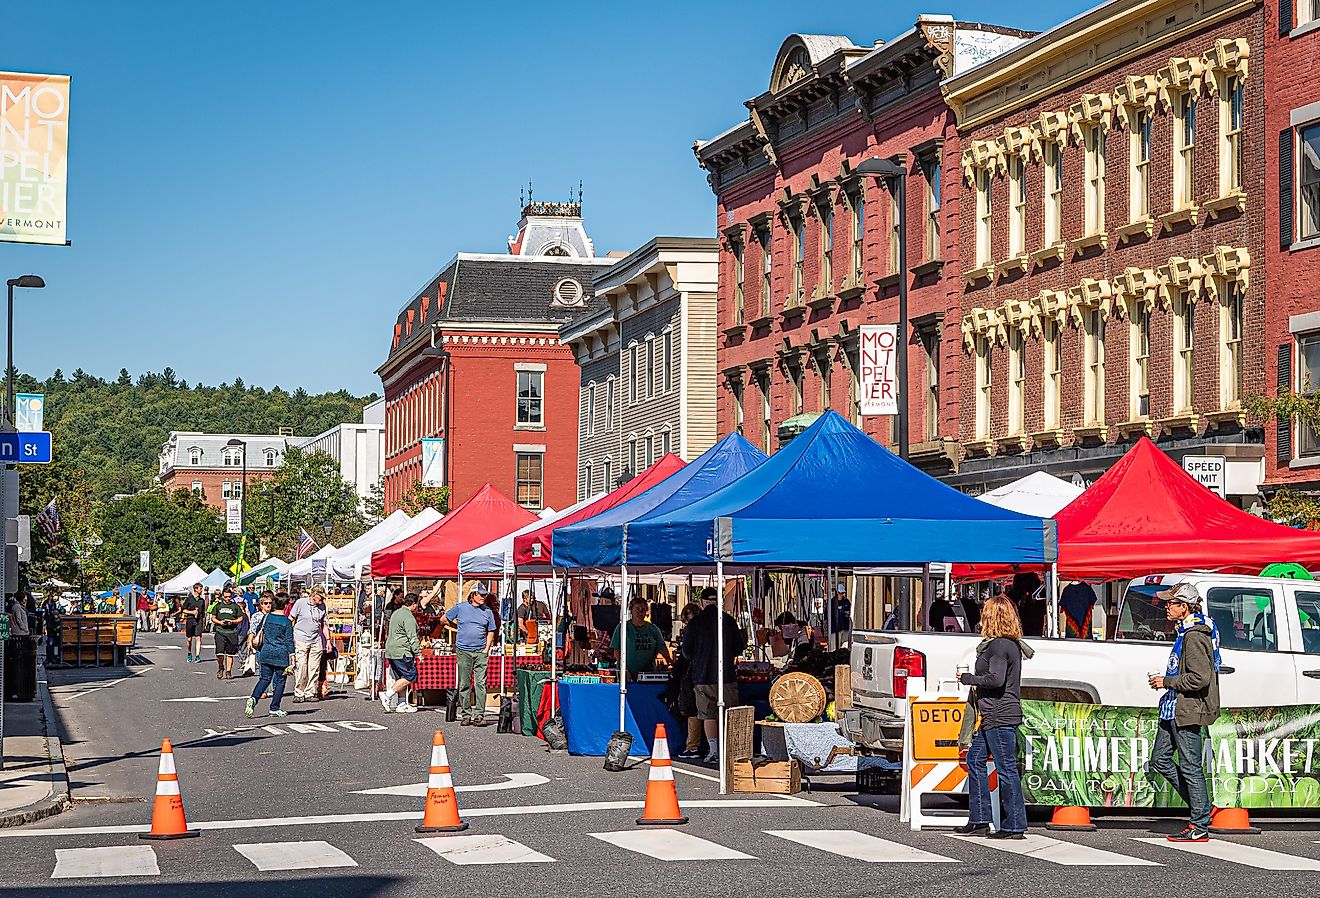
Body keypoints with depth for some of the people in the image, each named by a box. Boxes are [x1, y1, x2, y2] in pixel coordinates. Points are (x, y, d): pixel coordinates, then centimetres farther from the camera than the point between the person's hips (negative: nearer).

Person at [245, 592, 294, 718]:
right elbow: (289, 642, -8)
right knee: (280, 681, 8)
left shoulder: (266, 617, 3)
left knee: (264, 678, 11)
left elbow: (257, 630, 18)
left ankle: (253, 698, -13)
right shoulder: (286, 622, -9)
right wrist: (291, 661, -5)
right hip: (281, 655, -4)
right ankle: (274, 708, 10)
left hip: (266, 652, 4)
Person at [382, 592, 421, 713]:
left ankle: (402, 704, 10)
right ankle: (387, 695, -13)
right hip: (402, 652, -10)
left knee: (401, 678, 12)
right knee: (410, 677, -8)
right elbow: (412, 637, -17)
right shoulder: (408, 617, -13)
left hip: (391, 651, 10)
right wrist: (418, 652, -15)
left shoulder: (396, 613, 19)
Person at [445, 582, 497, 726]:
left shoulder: (487, 611, 8)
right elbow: (444, 619, 15)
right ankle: (466, 715, 8)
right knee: (464, 685, 2)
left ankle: (479, 715, -8)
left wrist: (487, 649, 1)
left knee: (480, 683, -7)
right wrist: (459, 626, 14)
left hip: (481, 651, 1)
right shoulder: (460, 608, 3)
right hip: (463, 651, -1)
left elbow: (491, 632, 12)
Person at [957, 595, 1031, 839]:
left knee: (1006, 769, -6)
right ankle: (979, 821, 19)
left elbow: (996, 679, -23)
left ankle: (1015, 827, -1)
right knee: (975, 760, 15)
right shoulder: (1012, 645, 16)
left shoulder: (999, 646, -15)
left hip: (1000, 717, -11)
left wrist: (968, 678, -10)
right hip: (993, 717, 11)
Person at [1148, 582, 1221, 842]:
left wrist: (1167, 682, -15)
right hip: (1175, 709, 11)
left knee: (1190, 767, -4)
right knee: (1160, 760, 13)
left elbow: (1200, 678, -23)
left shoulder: (1195, 636, -17)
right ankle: (1200, 807, 20)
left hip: (1188, 711, -11)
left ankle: (1200, 826, 3)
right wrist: (1166, 683, 16)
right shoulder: (1184, 632, 15)